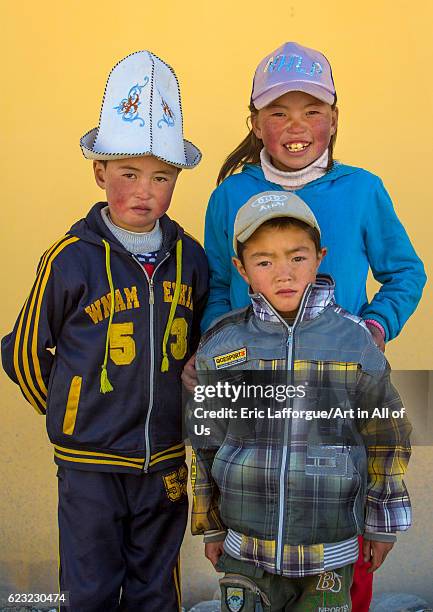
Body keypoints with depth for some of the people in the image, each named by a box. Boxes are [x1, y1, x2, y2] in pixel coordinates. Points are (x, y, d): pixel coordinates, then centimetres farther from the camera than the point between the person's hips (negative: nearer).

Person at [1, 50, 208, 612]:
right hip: (90, 463, -2)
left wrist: (174, 410, 10)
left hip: (166, 460, 3)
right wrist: (69, 416, 4)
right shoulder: (72, 258, -13)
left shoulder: (190, 259, -3)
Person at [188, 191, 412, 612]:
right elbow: (207, 444, 4)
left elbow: (385, 440, 2)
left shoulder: (355, 343, -9)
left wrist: (382, 524, 8)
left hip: (330, 550, -1)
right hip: (245, 551, 1)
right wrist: (210, 528, 9)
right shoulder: (219, 347, -7)